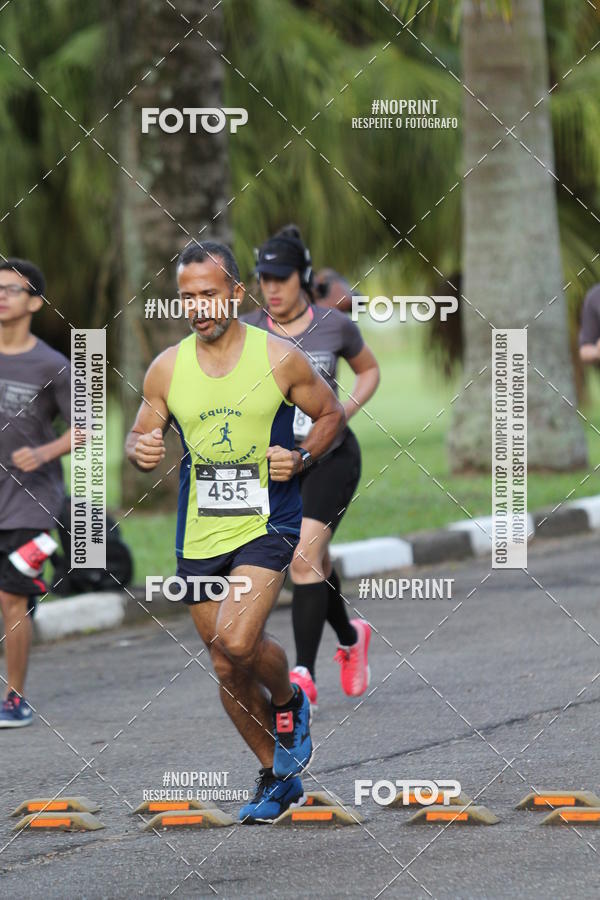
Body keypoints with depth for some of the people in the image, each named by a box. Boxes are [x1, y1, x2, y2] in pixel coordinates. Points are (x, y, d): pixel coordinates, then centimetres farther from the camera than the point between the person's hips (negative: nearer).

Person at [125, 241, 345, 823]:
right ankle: (277, 776, 27)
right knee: (227, 670, 9)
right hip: (198, 535, 4)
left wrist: (301, 458, -11)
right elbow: (140, 436, 13)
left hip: (266, 524, -4)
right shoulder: (166, 369, 2)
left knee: (236, 641, -25)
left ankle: (290, 702, 7)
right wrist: (140, 451, -11)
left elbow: (332, 413, 7)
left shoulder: (279, 359, -6)